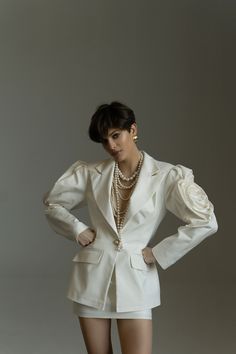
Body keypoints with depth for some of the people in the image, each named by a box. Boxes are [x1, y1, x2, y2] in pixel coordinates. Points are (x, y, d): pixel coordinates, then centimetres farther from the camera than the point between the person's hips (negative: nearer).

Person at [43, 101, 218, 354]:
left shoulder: (167, 176, -5)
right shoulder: (91, 173, 2)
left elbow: (205, 221, -9)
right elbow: (52, 202, 15)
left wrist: (159, 253, -7)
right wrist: (77, 230, 1)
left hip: (135, 279, -2)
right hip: (92, 277, 2)